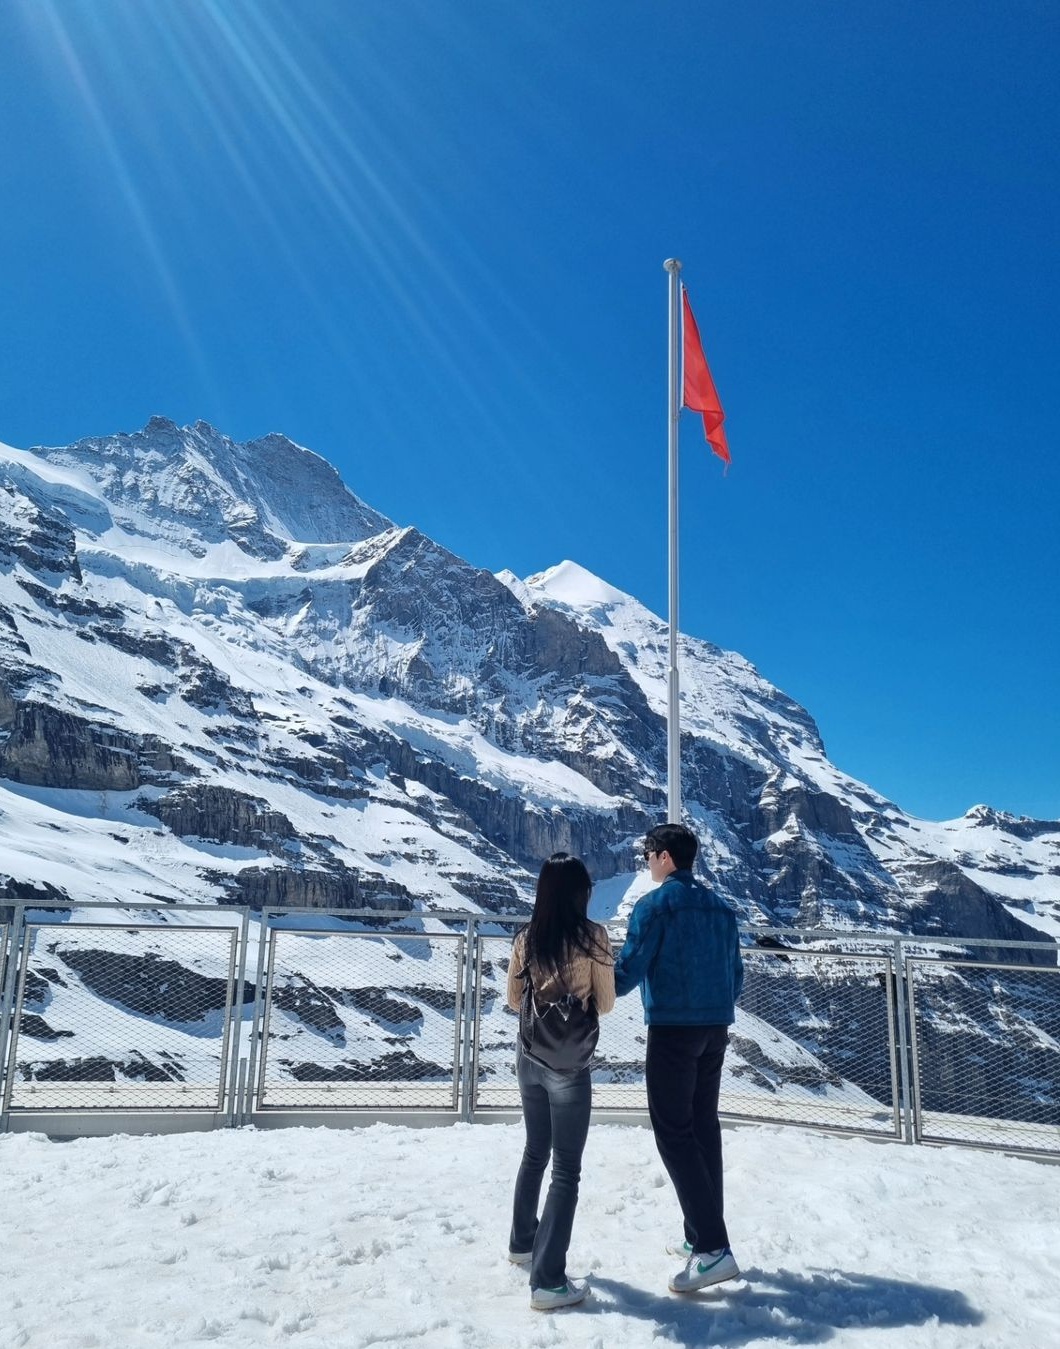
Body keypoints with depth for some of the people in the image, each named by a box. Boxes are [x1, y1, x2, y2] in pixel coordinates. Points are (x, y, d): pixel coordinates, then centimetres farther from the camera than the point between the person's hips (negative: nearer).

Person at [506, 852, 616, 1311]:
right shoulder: (592, 936, -15)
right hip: (569, 1064, -5)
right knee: (566, 1169, 5)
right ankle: (547, 1281, 7)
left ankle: (523, 1242, 40)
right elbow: (606, 1004, -7)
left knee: (535, 1152, 24)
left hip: (529, 1057, 6)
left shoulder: (526, 938, -2)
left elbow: (513, 1000, 8)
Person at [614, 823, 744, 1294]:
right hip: (716, 1030, 7)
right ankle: (702, 1235, 24)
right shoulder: (719, 906, 9)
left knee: (674, 1132, -2)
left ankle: (712, 1248, -6)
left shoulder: (654, 905, -12)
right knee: (704, 1126, 15)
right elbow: (736, 974, 13)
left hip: (672, 1030, -7)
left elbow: (628, 971, -13)